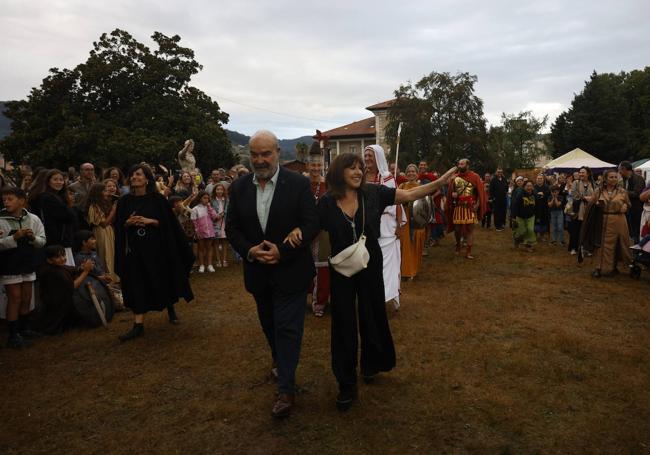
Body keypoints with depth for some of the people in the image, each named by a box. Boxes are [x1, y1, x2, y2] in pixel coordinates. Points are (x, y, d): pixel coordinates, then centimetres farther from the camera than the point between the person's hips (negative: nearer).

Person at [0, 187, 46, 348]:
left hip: (28, 264, 4)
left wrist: (33, 238, -16)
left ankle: (24, 328, 31)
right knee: (14, 298, -1)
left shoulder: (33, 219, 0)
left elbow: (42, 241, 4)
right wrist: (15, 237, -25)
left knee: (26, 298, 14)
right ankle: (13, 334, 9)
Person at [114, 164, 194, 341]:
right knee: (137, 285, -1)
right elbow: (118, 226, 7)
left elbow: (168, 222, -5)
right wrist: (128, 223, -13)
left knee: (163, 281, 9)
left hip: (156, 247, -2)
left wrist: (149, 221, -18)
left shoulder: (157, 199, -3)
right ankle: (138, 325, 1)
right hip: (134, 248, 2)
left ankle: (171, 309, 36)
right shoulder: (124, 201, 5)